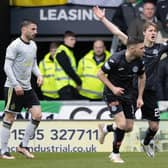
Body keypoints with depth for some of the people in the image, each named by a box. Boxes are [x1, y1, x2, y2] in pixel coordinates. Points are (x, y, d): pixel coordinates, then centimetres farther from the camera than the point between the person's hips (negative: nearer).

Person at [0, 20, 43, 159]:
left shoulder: (33, 45, 11)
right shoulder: (15, 45, -13)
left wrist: (39, 75, 1)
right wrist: (16, 85, -20)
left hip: (27, 88, 7)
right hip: (13, 88, -7)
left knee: (37, 115, -3)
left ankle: (23, 146, 8)